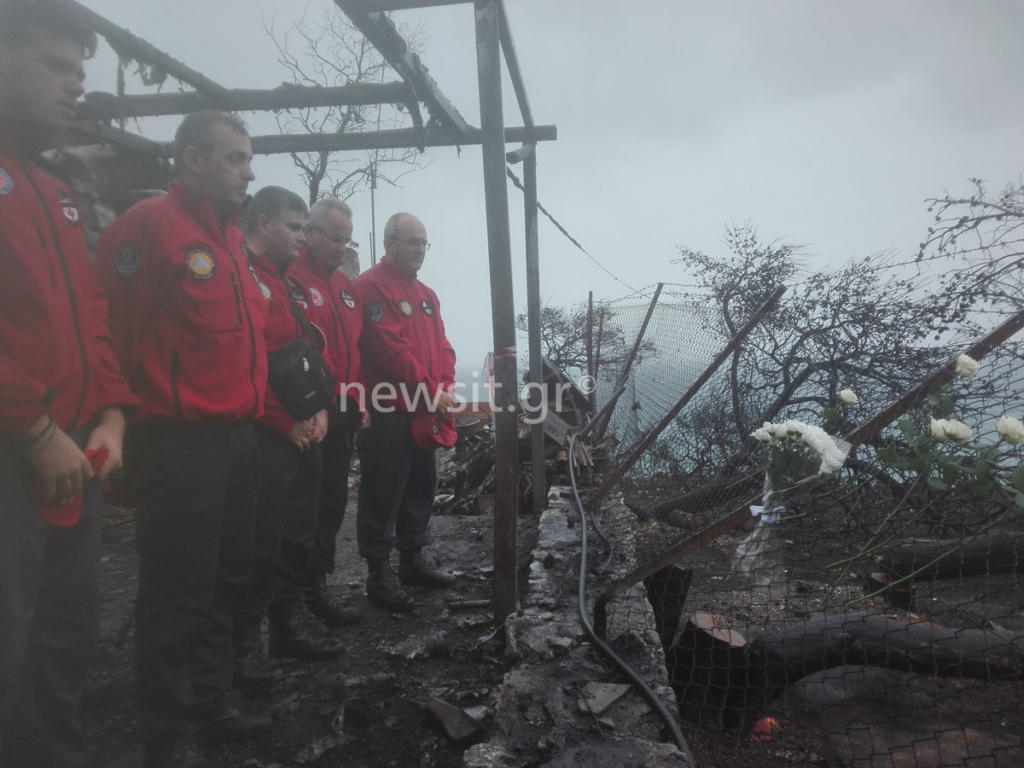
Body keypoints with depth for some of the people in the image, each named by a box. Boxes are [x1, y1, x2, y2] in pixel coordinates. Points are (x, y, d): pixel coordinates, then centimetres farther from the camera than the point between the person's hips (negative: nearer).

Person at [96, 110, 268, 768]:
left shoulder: (231, 236, 16)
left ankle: (211, 705, 34)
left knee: (228, 582, 17)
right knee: (179, 592, 2)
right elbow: (119, 332, -15)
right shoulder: (148, 225, -11)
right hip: (180, 442, -9)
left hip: (239, 437, 9)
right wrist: (140, 421, -11)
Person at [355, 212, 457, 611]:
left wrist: (446, 387, -2)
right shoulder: (370, 286, -10)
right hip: (387, 412, -9)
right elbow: (390, 349, -19)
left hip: (424, 411, 9)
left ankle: (413, 560, 29)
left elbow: (441, 346, 16)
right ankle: (379, 574, 8)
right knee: (384, 493, -2)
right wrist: (432, 391, -15)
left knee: (421, 486, 15)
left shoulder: (426, 294, 17)